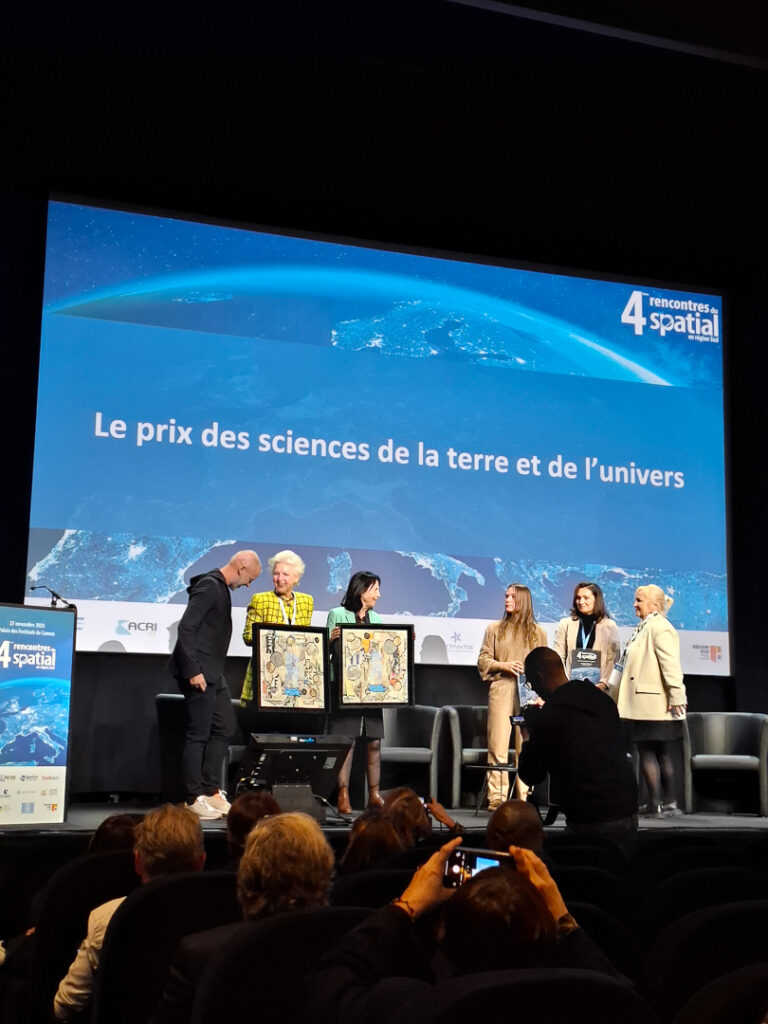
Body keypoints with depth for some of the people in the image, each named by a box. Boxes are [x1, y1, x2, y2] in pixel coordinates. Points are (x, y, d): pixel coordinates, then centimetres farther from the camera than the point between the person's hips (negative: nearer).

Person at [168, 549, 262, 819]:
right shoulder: (209, 586, -15)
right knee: (199, 735, -3)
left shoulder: (220, 587, 14)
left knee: (224, 729, 14)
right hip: (199, 674, -10)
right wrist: (192, 671, -24)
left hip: (213, 674, 10)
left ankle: (211, 791, 20)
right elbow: (186, 627, -21)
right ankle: (195, 799, 5)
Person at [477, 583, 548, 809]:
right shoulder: (495, 629, 12)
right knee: (498, 745, -5)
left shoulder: (537, 632, 13)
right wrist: (504, 666, -9)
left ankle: (524, 798, 5)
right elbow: (482, 660, 9)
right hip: (501, 690, 0)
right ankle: (496, 797, -2)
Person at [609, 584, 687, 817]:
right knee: (661, 753, 12)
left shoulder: (660, 627, -14)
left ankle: (655, 803, -1)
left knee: (646, 750, -5)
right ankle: (669, 803, 17)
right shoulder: (644, 627, 17)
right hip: (644, 703, 10)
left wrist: (676, 696, -24)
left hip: (654, 704, -10)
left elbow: (670, 664, -21)